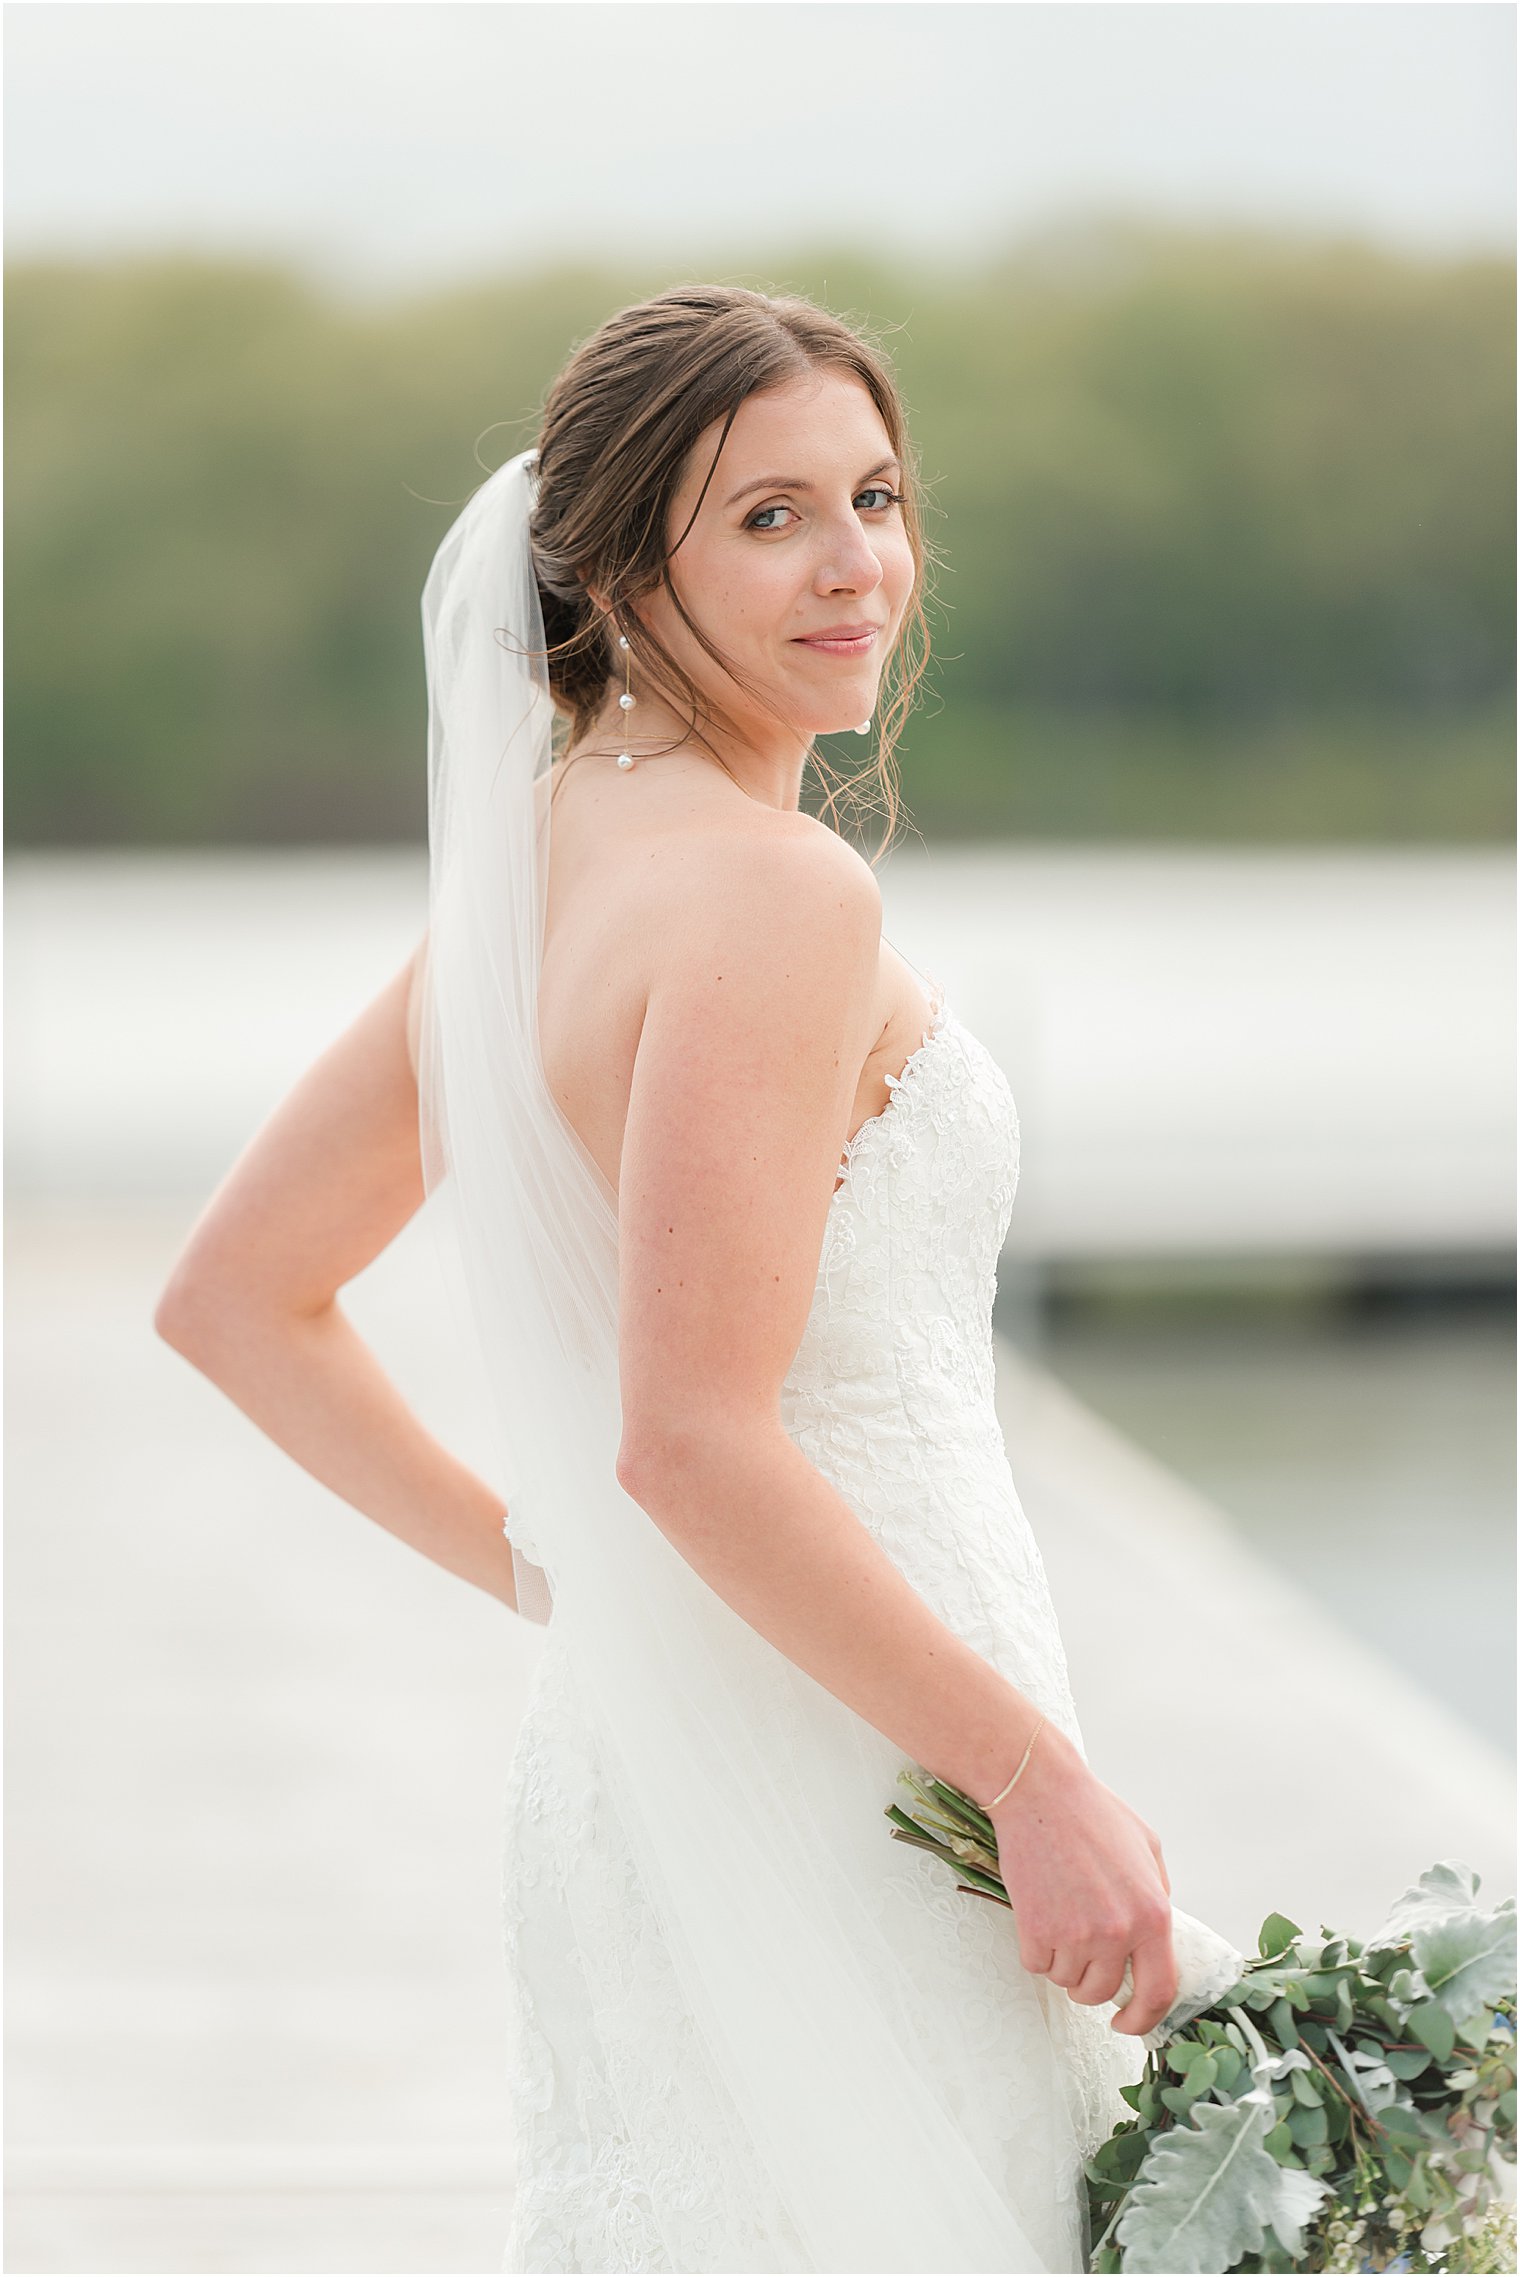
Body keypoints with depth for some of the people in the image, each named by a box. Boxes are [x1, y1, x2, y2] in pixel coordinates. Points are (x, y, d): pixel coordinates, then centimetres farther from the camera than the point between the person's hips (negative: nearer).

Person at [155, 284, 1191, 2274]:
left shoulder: (535, 854, 10)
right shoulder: (773, 890, -17)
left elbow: (233, 1299, 15)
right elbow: (694, 1439, -24)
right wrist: (1047, 1778, -18)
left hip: (630, 1752, 9)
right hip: (831, 1807, -9)